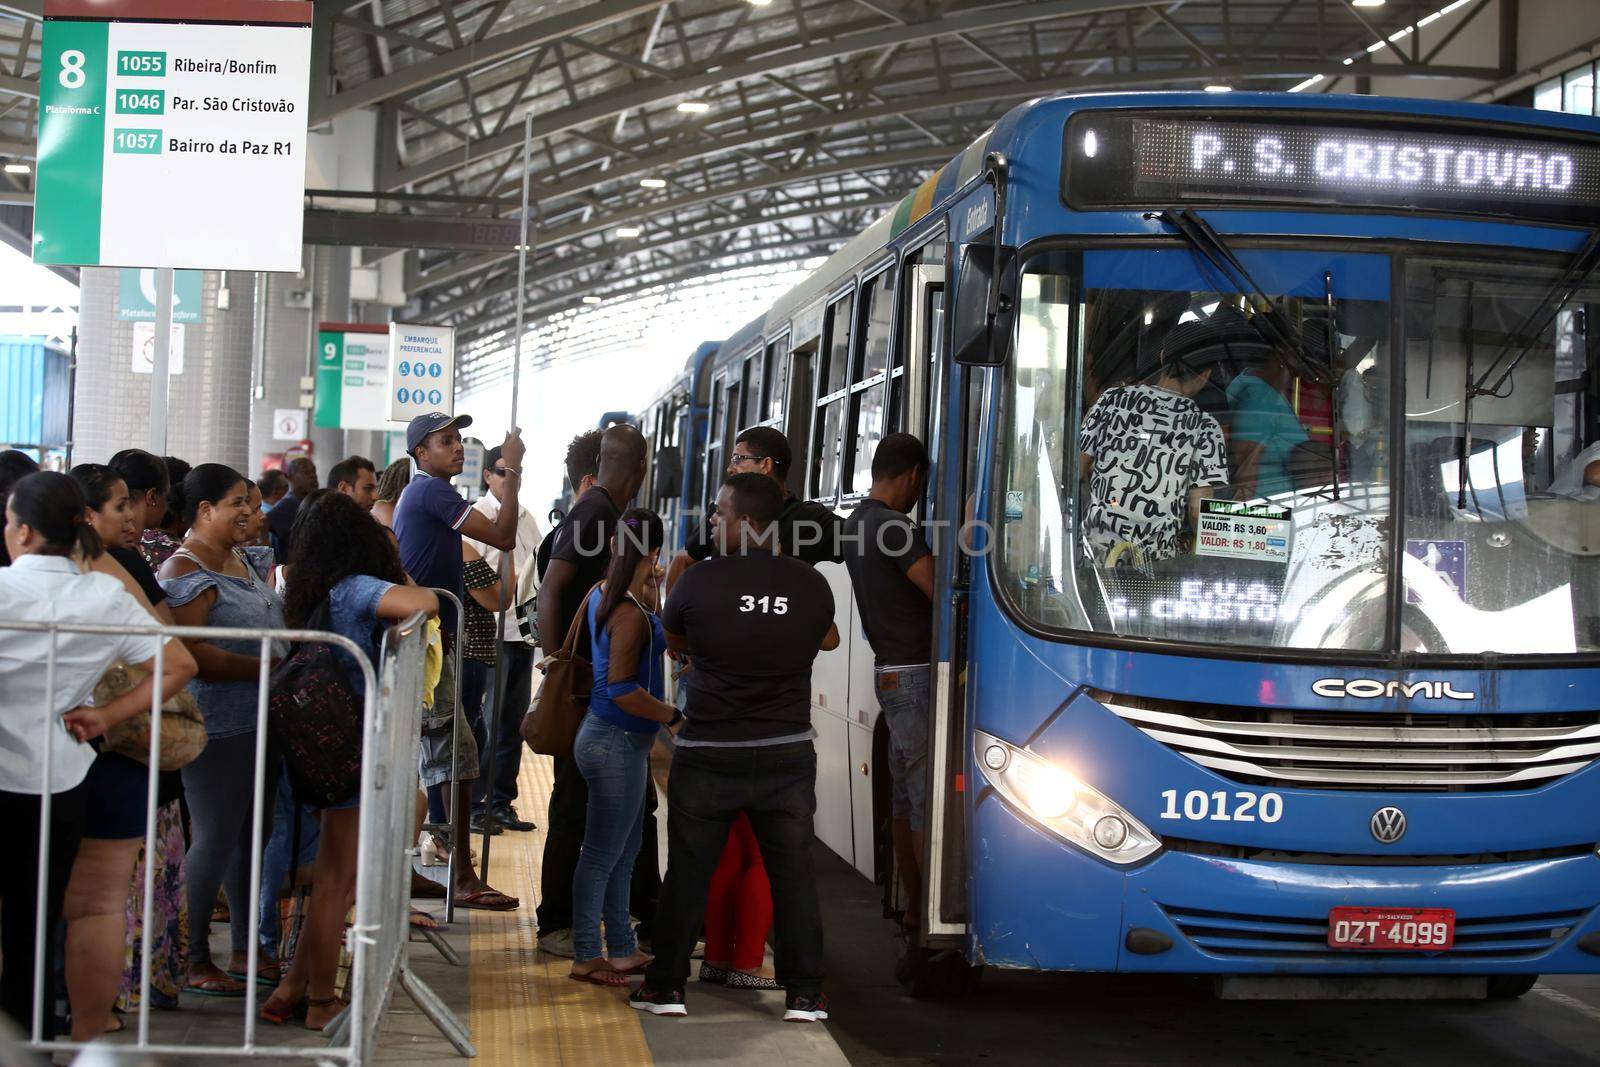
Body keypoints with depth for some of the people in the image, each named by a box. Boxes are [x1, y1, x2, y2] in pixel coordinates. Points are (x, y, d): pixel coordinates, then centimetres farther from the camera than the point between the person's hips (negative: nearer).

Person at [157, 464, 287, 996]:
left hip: (261, 722, 9)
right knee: (214, 841, -5)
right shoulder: (185, 572, -13)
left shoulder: (239, 562, 16)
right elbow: (191, 653, -23)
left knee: (253, 836, 14)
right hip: (219, 728, -9)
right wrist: (265, 667, -21)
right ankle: (193, 962, 4)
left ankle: (245, 949, 24)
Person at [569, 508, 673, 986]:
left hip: (614, 739, 10)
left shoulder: (601, 594, 5)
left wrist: (649, 591, 16)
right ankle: (586, 956, 9)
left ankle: (622, 949, 27)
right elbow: (622, 690, -25)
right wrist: (673, 714, -17)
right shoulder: (631, 613, -22)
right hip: (617, 742, -10)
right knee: (603, 852, 0)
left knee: (624, 851, 18)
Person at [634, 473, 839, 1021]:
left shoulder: (698, 581, -10)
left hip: (708, 755, -2)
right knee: (794, 872, 7)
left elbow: (673, 642, 8)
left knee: (688, 870, 9)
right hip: (787, 753, 2)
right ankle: (804, 993, 9)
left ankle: (666, 986, 15)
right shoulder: (811, 585, -3)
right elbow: (827, 639, 18)